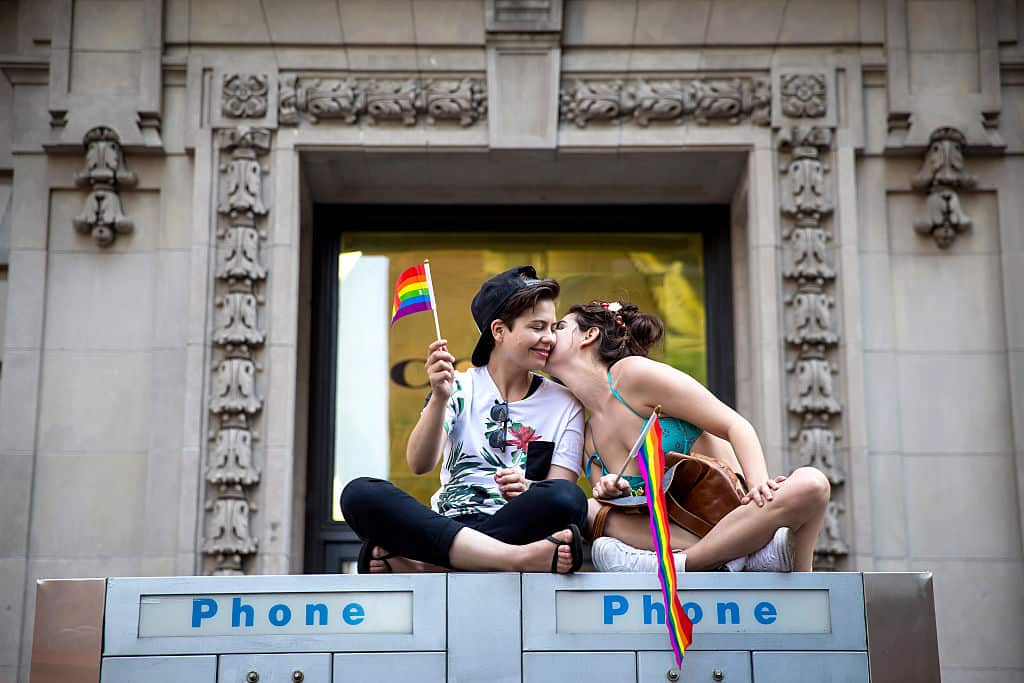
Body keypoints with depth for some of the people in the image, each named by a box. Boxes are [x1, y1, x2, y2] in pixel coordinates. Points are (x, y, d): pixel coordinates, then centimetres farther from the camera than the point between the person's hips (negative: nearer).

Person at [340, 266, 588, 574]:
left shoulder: (564, 404, 11)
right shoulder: (460, 387, 11)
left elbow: (562, 498, 3)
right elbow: (419, 464, -4)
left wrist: (527, 491, -20)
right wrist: (439, 398, -20)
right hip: (446, 523, 1)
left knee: (568, 498, -32)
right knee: (360, 493, -27)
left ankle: (423, 563, -31)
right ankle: (519, 558, -38)